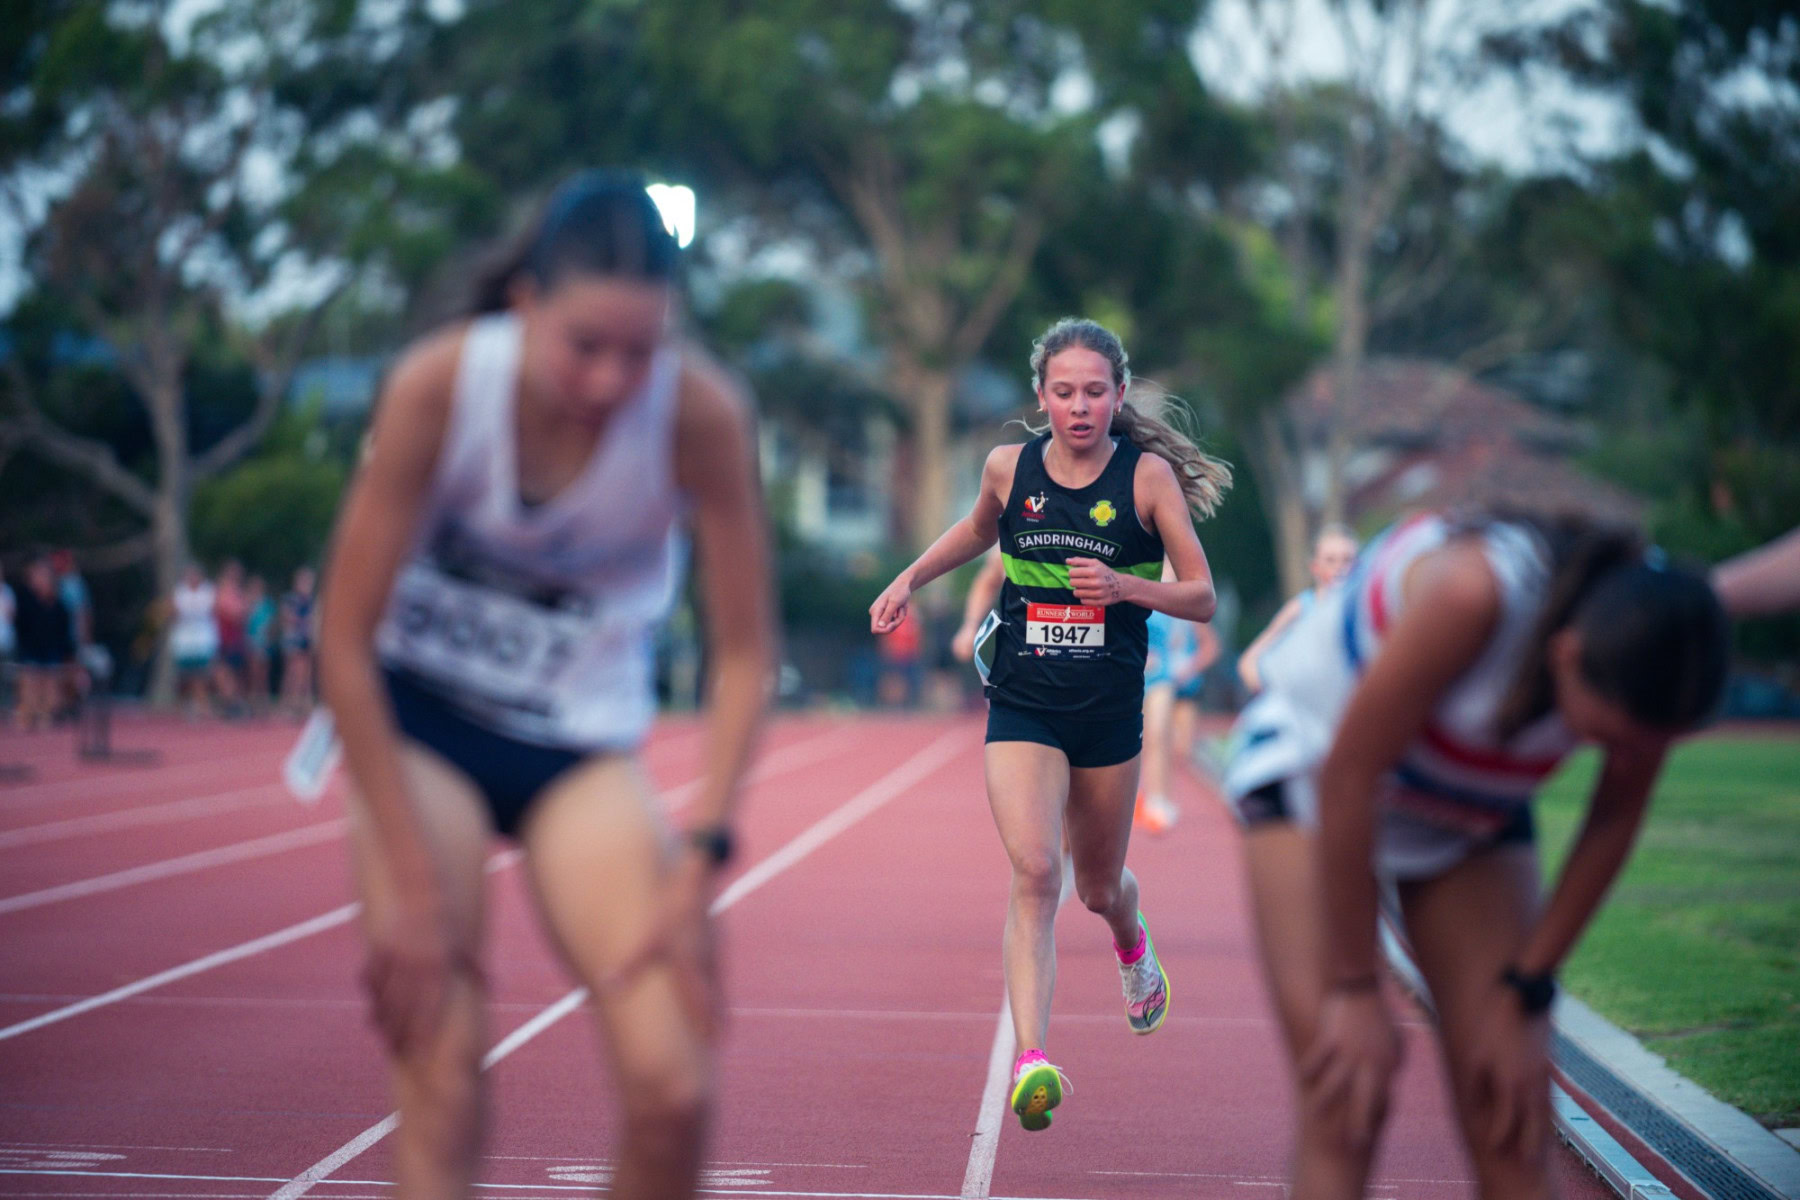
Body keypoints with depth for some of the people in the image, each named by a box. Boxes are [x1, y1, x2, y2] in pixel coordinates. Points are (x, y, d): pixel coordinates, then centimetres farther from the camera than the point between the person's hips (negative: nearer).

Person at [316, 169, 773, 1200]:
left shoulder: (703, 414, -22)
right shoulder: (439, 385, -23)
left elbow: (744, 651, -10)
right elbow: (345, 641, -15)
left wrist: (703, 854, -18)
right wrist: (411, 884, -17)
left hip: (583, 744, 1)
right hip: (415, 719, -1)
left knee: (675, 1090, -14)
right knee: (444, 1093, -11)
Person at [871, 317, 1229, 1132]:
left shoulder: (1149, 474, -8)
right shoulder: (1009, 467, -1)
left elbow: (1203, 598, -5)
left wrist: (1125, 586, -22)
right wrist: (910, 580, 14)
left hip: (1111, 712, 0)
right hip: (1022, 708, 0)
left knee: (1099, 887, 17)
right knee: (1034, 873, -20)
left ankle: (1132, 944, 55)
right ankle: (1031, 1061, -27)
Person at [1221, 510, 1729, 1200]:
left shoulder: (1654, 645, -22)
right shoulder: (1475, 592, -38)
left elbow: (1614, 822, -6)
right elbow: (1348, 774, -29)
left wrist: (1523, 994, -5)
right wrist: (1356, 990, -21)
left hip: (1473, 818, 4)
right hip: (1314, 771, -4)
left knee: (1513, 1127, -6)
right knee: (1346, 1104, -17)